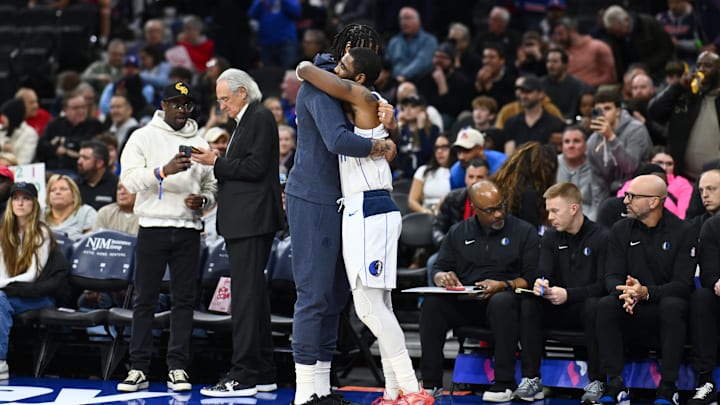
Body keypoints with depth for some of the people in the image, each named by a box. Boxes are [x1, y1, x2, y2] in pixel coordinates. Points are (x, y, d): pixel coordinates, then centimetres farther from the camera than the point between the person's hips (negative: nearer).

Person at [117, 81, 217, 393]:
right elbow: (130, 178, -9)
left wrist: (203, 199, -5)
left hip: (188, 230, 3)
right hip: (153, 227, -3)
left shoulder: (199, 143, 14)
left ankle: (178, 368, 4)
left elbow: (212, 187, 18)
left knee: (184, 300, 1)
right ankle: (138, 369, 2)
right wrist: (164, 171, -24)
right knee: (145, 299, -1)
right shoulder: (143, 137, 3)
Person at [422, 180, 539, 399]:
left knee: (502, 301, -39)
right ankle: (430, 381, -20)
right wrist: (442, 277, -10)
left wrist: (503, 285, -21)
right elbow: (438, 268, 15)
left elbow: (531, 277, -3)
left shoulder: (525, 232, 4)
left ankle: (504, 383, -34)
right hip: (464, 303, 3)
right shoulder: (458, 233, 15)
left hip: (504, 298, -3)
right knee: (431, 303, -26)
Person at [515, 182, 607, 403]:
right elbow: (543, 275, -1)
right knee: (528, 304, -24)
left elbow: (604, 285, -16)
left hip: (586, 306, -4)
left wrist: (568, 294, -27)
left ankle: (596, 382, -29)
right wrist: (540, 285, -27)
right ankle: (531, 379, -22)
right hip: (558, 309, 4)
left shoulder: (600, 237, -9)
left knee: (594, 306, -38)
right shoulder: (550, 238, 7)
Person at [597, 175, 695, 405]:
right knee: (605, 305, -28)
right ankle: (615, 386, -26)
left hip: (663, 309, -3)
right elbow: (612, 276, 0)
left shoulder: (681, 232, -5)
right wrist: (625, 292, -26)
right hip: (631, 312, 3)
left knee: (673, 305, -37)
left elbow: (684, 284, -12)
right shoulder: (621, 230, 5)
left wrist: (646, 292, -29)